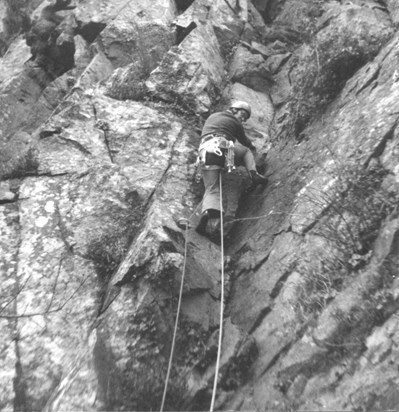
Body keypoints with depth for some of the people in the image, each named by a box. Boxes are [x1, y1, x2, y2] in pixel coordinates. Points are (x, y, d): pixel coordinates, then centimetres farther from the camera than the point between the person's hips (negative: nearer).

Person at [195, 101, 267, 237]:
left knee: (211, 189, -4)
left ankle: (208, 213, -32)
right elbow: (245, 141, 31)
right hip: (222, 147, -3)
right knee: (246, 151, 28)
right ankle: (254, 174, 9)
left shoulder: (212, 116, 34)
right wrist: (253, 148, 53)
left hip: (204, 152, 3)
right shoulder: (235, 122, 20)